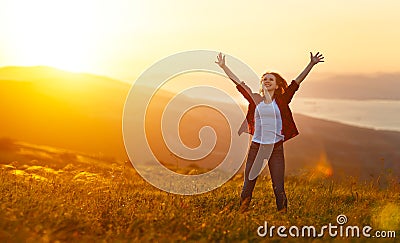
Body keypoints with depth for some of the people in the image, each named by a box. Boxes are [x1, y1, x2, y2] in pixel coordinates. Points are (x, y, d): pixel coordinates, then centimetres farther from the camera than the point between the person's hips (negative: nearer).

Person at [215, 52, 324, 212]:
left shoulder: (281, 101, 4)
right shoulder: (255, 99, 6)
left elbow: (298, 81, 0)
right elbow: (237, 82, 9)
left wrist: (311, 64, -5)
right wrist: (223, 66, 10)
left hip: (276, 148, -1)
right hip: (256, 146, 1)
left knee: (279, 189, 0)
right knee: (247, 187, 4)